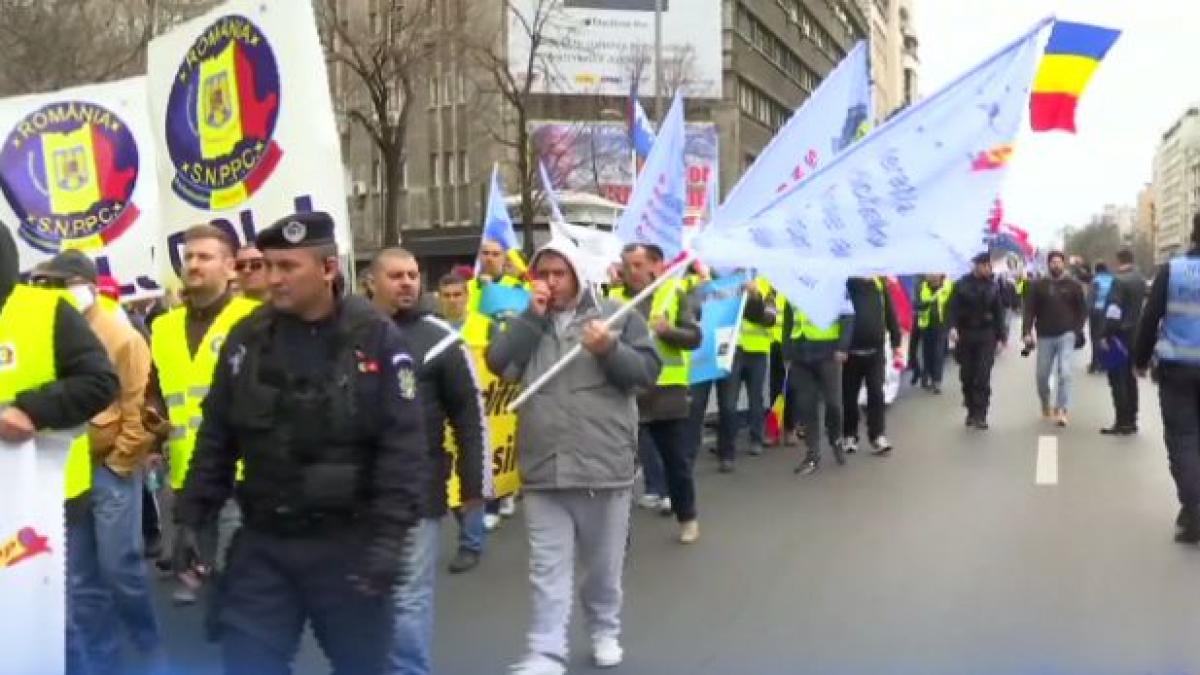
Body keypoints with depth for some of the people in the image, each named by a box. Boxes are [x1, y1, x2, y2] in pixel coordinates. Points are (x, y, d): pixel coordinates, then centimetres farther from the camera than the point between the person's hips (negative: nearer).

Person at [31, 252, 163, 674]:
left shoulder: (121, 338, -6)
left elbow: (140, 411, -9)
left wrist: (115, 465, -9)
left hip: (109, 470, -4)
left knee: (119, 568, -2)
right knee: (82, 578, 9)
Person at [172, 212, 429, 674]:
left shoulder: (377, 339, -9)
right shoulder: (246, 338, 3)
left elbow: (404, 446, -12)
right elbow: (215, 439, 10)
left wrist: (390, 534, -19)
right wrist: (191, 517, 3)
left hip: (347, 542, -3)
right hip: (260, 542, 3)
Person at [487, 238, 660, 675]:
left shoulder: (616, 315, 1)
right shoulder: (527, 321, 11)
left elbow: (648, 371, -3)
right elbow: (498, 364, -4)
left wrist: (610, 350, -20)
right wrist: (533, 315, -7)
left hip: (604, 465, -1)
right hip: (542, 468, 2)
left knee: (604, 564, 15)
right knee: (548, 569, 3)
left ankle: (605, 632, 35)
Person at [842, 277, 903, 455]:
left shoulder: (881, 282, 4)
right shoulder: (845, 282, -5)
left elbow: (890, 314, 7)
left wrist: (896, 343, 5)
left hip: (876, 350, 2)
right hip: (851, 350, -2)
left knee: (876, 393, -2)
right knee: (850, 395, 8)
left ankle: (877, 436, 2)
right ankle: (849, 436, 19)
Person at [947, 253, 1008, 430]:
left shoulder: (992, 287, 6)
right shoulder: (961, 285, 1)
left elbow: (999, 313, 10)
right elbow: (953, 308, -4)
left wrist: (1001, 337, 6)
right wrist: (952, 327, -21)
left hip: (986, 336, 0)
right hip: (965, 335, 0)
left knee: (983, 377, -9)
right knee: (967, 376, 6)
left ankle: (980, 415, -8)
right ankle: (971, 411, 19)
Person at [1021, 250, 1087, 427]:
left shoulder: (1074, 285, 4)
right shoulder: (1038, 286, 3)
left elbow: (1082, 310, 6)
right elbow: (1029, 310, -1)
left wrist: (1077, 330, -5)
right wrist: (1027, 332, -10)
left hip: (1066, 335, -1)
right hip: (1045, 336, 1)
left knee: (1064, 373, -14)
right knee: (1042, 375, 9)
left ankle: (1061, 410, -11)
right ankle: (1045, 405, 33)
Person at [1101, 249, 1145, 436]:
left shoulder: (1119, 280, -14)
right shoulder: (1141, 280, 12)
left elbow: (1113, 310, -20)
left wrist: (1106, 335, -16)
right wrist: (1140, 330, 21)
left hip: (1120, 334, -8)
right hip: (1136, 333, 8)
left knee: (1117, 379, -4)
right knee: (1130, 378, 13)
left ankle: (1122, 422, -6)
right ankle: (1131, 420, 16)